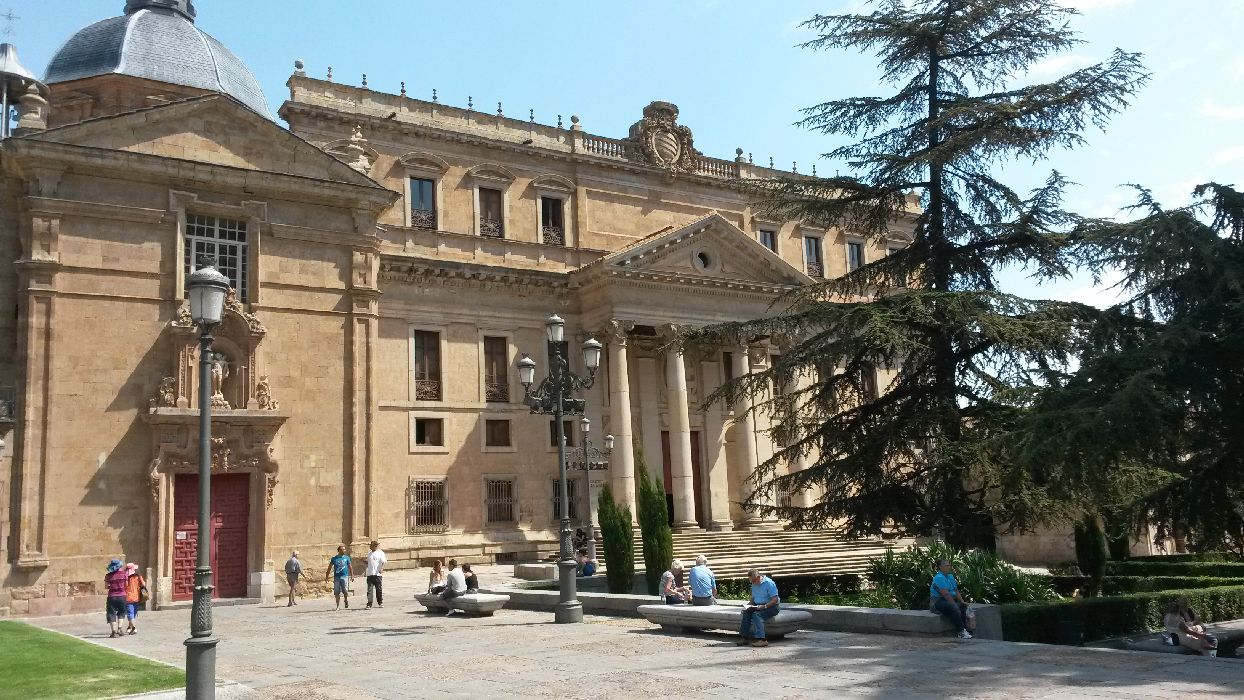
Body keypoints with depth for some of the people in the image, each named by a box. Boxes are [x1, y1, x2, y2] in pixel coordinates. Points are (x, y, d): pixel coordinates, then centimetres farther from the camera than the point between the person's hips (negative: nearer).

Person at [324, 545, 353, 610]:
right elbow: (329, 568, 12)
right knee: (336, 592, -1)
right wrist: (327, 577, 10)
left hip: (345, 576, -1)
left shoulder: (346, 558, 7)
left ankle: (346, 602, 14)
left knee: (345, 591, -12)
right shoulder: (334, 558, 6)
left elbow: (350, 567, 13)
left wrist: (352, 576, 9)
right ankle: (338, 606, 9)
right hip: (336, 577, 1)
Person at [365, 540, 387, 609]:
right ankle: (369, 604, -3)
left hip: (377, 574, -5)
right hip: (369, 574, 5)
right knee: (369, 590, -3)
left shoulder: (380, 553, 0)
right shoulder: (369, 554, 18)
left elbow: (384, 562, -9)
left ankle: (380, 603, 17)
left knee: (379, 589, 3)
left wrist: (382, 568, -24)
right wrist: (365, 571, 18)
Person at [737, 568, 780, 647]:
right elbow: (753, 599, 19)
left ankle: (761, 639, -38)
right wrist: (748, 605, -1)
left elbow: (775, 600, -18)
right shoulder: (754, 585, 12)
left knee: (756, 614, -32)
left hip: (771, 607, -7)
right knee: (746, 612, -19)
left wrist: (764, 606, -27)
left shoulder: (769, 583, -13)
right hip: (758, 607, 7)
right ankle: (744, 637, -19)